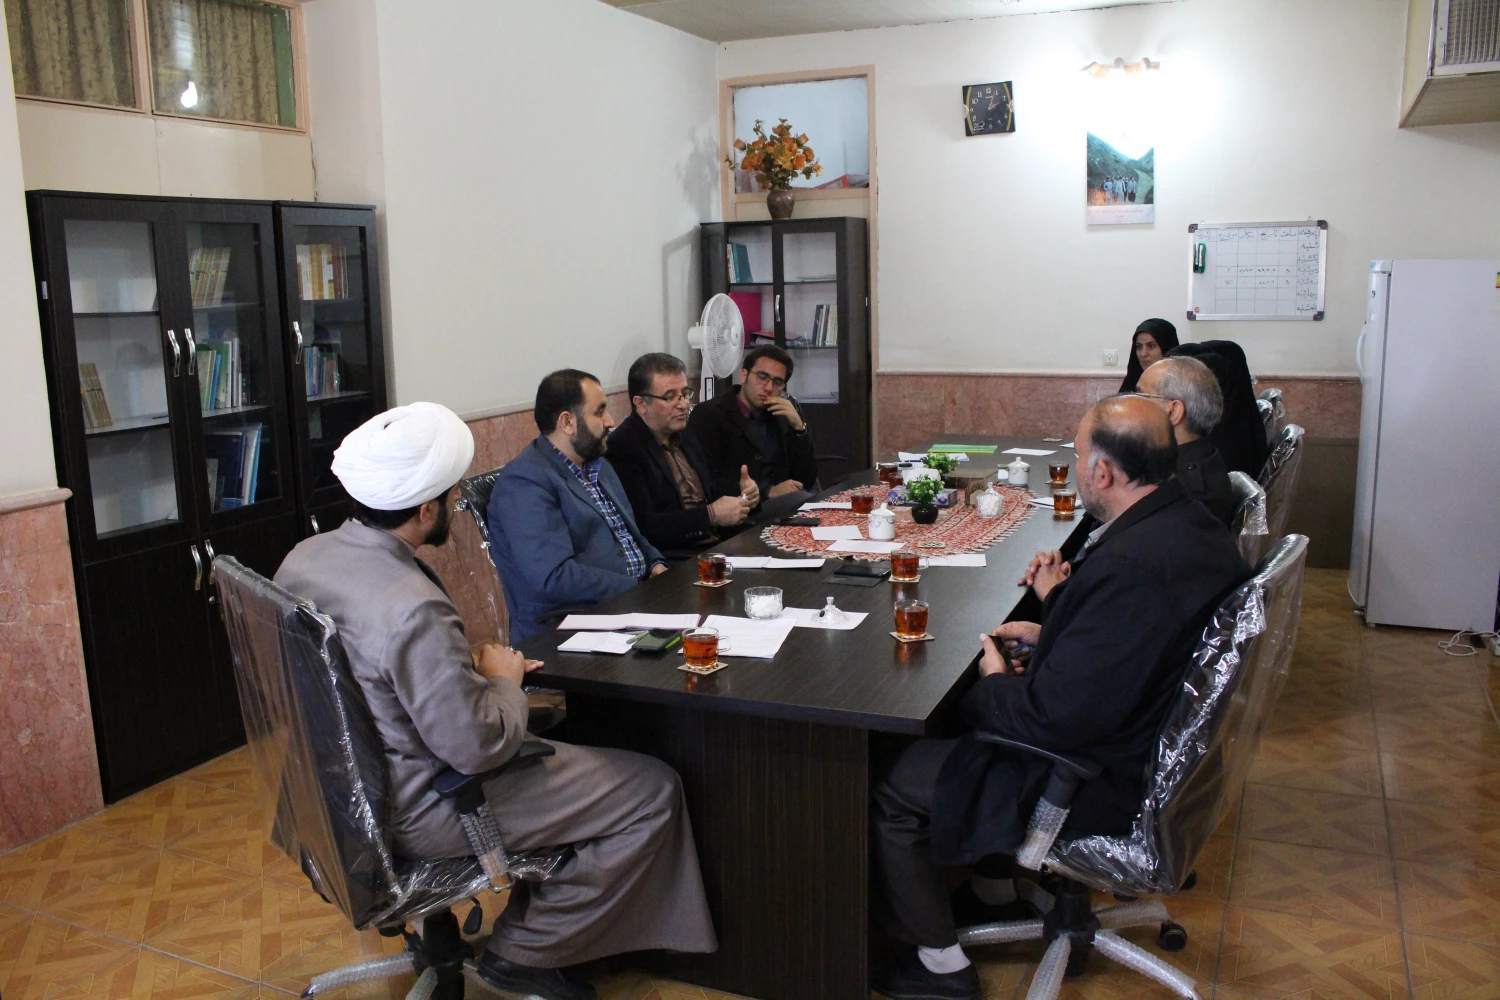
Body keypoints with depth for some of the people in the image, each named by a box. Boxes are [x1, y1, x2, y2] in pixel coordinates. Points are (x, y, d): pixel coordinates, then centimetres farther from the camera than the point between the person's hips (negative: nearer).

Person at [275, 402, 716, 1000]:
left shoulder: (304, 557, -4)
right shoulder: (413, 611, -33)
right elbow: (480, 747, -27)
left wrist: (475, 672, 4)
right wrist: (504, 681, -8)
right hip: (416, 812, -9)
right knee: (653, 790, -4)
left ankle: (530, 916, 32)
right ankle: (524, 952, 12)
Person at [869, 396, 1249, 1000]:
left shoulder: (1130, 565, -34)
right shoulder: (1192, 525, -2)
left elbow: (1055, 718, -28)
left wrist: (994, 684, -9)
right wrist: (1053, 630, 5)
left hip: (1106, 786, -10)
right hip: (1153, 750, 10)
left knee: (891, 792, -2)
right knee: (970, 711, 27)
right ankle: (997, 879, 40)